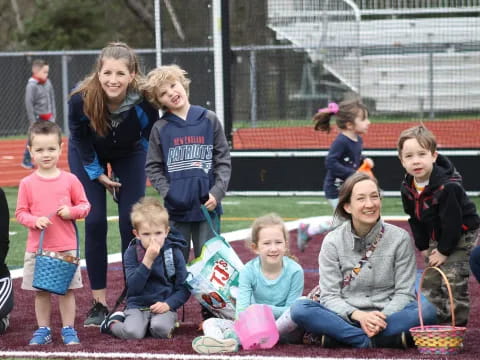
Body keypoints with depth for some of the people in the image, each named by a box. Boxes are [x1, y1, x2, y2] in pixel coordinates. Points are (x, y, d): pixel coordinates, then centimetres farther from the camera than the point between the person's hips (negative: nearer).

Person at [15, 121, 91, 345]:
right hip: (37, 248, 1)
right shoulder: (27, 183, -1)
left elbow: (84, 205, 6)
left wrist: (71, 211, -14)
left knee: (66, 290, 6)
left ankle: (69, 330, 16)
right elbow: (20, 213, 1)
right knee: (41, 291, 9)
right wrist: (35, 221, -17)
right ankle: (43, 330, 20)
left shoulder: (70, 180, -1)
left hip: (66, 247, -1)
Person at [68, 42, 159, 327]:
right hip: (89, 156, 0)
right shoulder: (81, 99, -35)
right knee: (94, 223, -7)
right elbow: (79, 138, -13)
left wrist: (125, 180, -11)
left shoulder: (145, 102, -35)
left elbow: (148, 140, -14)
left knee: (131, 223, -7)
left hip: (129, 155, 0)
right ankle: (100, 303, 0)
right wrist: (97, 173, -10)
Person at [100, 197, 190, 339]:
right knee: (132, 333, -28)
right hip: (137, 305, 1)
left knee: (160, 329, -33)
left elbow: (184, 288, -1)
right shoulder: (132, 253, -3)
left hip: (163, 306, -1)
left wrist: (168, 304, -18)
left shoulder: (174, 252, -2)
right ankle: (113, 322, 6)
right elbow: (134, 287, -15)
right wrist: (148, 260, -24)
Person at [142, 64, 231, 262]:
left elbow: (223, 159, 3)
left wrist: (217, 192, -8)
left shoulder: (209, 120, 3)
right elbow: (153, 168, 4)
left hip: (207, 208, 0)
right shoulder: (160, 128, 2)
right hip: (176, 209, 0)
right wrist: (168, 193, -10)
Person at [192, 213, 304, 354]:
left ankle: (235, 338, -45)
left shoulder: (294, 271, -10)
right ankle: (217, 340, -54)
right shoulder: (249, 271, -6)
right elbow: (241, 311, -13)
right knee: (210, 323, -13)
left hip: (281, 327, -3)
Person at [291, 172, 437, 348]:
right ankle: (391, 339, -32)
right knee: (299, 308, -28)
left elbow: (404, 293, -1)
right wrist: (358, 315, -22)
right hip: (347, 318, 0)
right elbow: (330, 296, -3)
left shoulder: (400, 238, 1)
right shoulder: (332, 242, 2)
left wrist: (382, 318, -20)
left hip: (388, 316, 0)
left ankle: (340, 337, -29)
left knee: (426, 309, -30)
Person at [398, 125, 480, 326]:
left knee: (453, 282, -12)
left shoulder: (447, 187, -32)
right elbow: (415, 219, 4)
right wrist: (423, 246, 1)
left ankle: (457, 323, -3)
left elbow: (452, 221, -27)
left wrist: (444, 251, -20)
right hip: (436, 238, 8)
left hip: (461, 236, -7)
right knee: (430, 282, 9)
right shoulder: (408, 188, -9)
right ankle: (437, 320, 20)